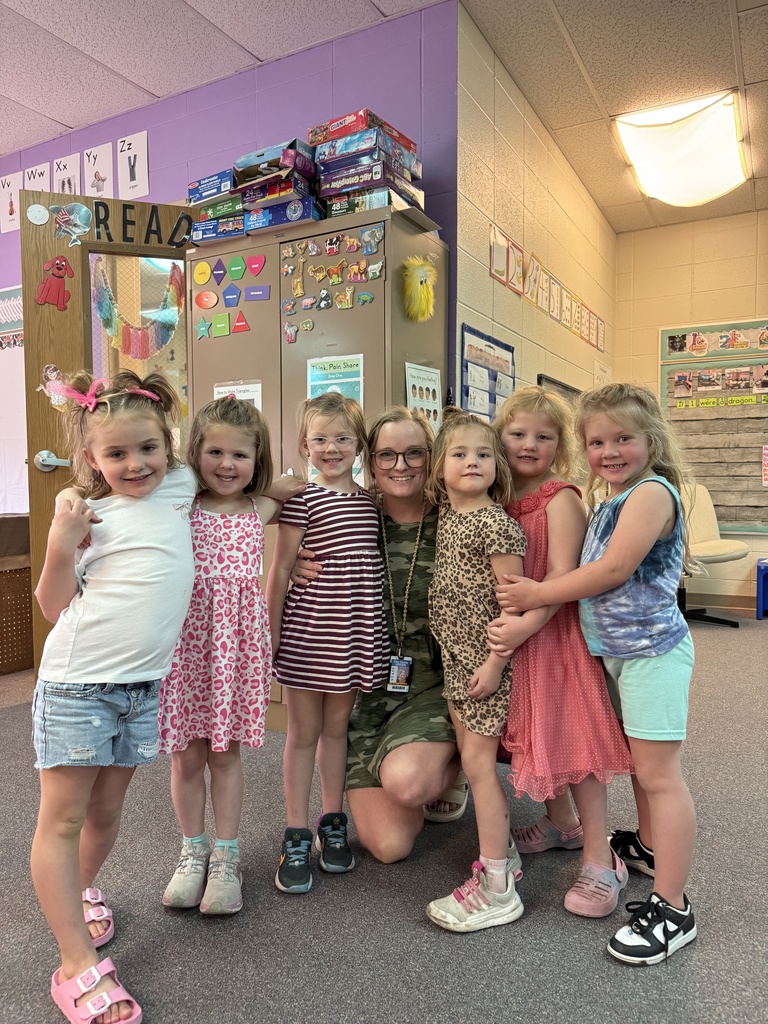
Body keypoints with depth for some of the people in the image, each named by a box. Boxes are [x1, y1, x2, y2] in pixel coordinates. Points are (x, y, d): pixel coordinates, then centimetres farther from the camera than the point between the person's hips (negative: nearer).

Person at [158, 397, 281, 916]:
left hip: (239, 638, 0)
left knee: (226, 751, 11)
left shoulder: (263, 509, 3)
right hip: (187, 636, 0)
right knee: (187, 754, 11)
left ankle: (226, 855, 28)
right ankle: (194, 851, 32)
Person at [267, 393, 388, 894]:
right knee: (304, 731, 7)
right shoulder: (302, 499, -6)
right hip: (307, 631, -4)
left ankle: (332, 825, 31)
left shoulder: (370, 501, 9)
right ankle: (296, 838, 20)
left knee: (337, 725, 15)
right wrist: (270, 631, -5)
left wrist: (376, 633, 12)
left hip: (356, 635, 4)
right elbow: (280, 570, -5)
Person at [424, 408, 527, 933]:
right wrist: (455, 654, 13)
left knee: (477, 762, -3)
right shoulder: (446, 519, 9)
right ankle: (504, 854, 34)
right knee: (473, 758, 16)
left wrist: (495, 662, -19)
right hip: (454, 656, 8)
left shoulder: (496, 523, -15)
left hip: (485, 659, -8)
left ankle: (496, 891, 10)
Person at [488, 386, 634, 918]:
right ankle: (562, 823, 41)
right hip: (514, 636, 7)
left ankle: (600, 862, 13)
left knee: (576, 739, -1)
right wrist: (502, 625, -1)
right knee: (537, 736, 18)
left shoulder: (561, 500, -12)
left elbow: (562, 575, -21)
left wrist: (525, 624, -30)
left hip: (556, 633, -7)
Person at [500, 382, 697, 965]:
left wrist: (539, 594, -16)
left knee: (659, 773, -5)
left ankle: (672, 909, 5)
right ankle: (650, 846, 44)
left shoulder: (651, 492, -16)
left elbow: (614, 570, -23)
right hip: (620, 650, 9)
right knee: (639, 760, 23)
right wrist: (538, 596, 4)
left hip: (653, 650, -9)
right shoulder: (611, 501, 13)